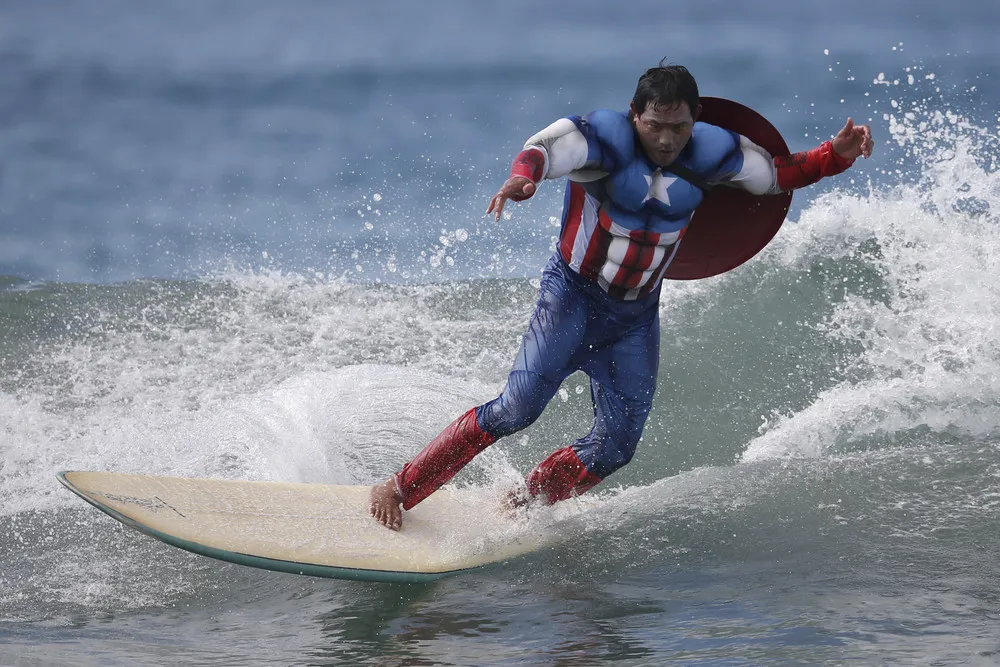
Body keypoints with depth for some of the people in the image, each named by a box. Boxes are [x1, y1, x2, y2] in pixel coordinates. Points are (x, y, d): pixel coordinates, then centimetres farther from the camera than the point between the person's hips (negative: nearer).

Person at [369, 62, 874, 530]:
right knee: (518, 408, -20)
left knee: (616, 446, -4)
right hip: (573, 296, -5)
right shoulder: (604, 136, -22)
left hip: (636, 317, 5)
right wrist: (521, 178, -64)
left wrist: (837, 155, -9)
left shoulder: (709, 152, -6)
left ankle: (515, 511, 14)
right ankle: (397, 490, -13)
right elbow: (543, 149, -41)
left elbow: (779, 173, 8)